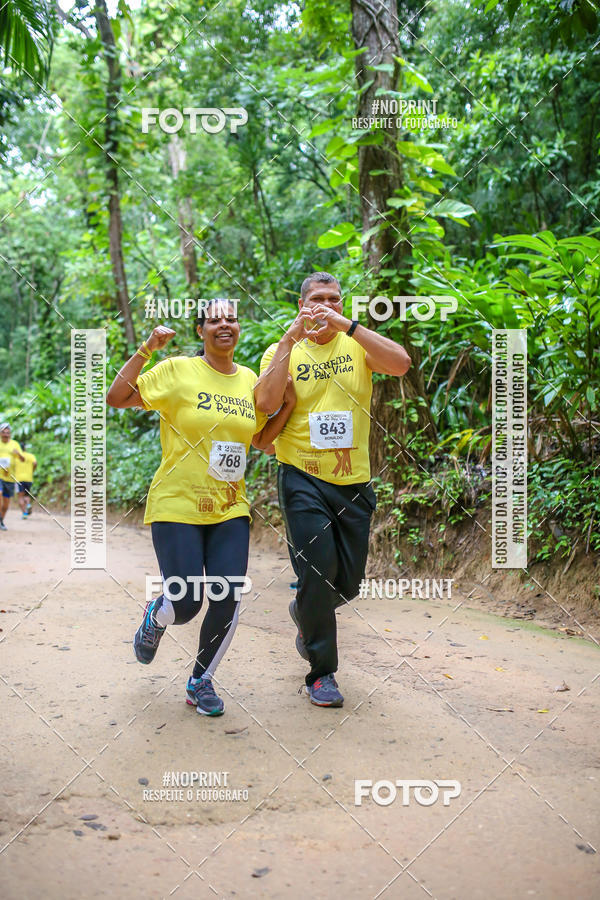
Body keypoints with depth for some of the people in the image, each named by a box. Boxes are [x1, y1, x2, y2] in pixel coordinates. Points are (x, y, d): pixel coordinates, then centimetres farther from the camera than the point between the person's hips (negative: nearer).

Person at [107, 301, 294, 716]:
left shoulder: (249, 380, 9)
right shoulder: (178, 370, -5)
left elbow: (263, 436, 19)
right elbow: (116, 398, -7)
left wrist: (290, 401, 6)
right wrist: (146, 350, -14)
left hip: (230, 509, 4)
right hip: (177, 506, -4)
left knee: (229, 600, -4)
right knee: (185, 604, -7)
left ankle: (201, 682, 21)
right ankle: (155, 618, 33)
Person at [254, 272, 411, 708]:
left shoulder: (358, 345, 5)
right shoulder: (282, 351, 2)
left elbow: (401, 363, -16)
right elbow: (266, 403, -16)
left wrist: (347, 325, -21)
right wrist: (291, 338, -18)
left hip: (354, 480, 3)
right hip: (303, 478, -2)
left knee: (349, 579, 10)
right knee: (318, 569, -8)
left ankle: (306, 613, 44)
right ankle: (322, 672, 10)